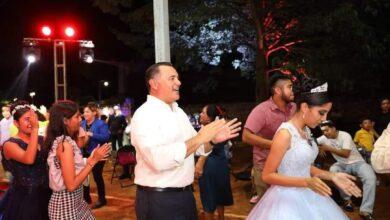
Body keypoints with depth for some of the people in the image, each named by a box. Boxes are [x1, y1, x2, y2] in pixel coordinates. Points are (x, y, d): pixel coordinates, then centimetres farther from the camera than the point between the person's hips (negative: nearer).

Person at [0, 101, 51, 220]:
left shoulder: (42, 139, 3)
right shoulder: (10, 144, -13)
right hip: (23, 198, -5)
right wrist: (35, 129, -31)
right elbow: (29, 160, -32)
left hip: (45, 194, 5)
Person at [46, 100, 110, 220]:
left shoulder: (66, 141, 5)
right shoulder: (65, 143, -21)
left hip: (75, 200, 8)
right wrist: (93, 160, -21)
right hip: (66, 204, -8)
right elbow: (71, 185, -23)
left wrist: (92, 157, 9)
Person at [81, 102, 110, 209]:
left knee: (97, 176, 2)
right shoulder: (82, 123, 8)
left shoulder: (101, 123, -12)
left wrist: (91, 134, -29)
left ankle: (101, 199, 17)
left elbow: (106, 137, -23)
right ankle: (86, 197, 31)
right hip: (85, 153, 7)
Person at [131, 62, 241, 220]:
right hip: (159, 201, -8)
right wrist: (200, 137, -26)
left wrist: (213, 139, -3)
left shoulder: (179, 112, 11)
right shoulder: (144, 115, -16)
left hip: (185, 194, 8)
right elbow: (158, 159, -30)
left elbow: (196, 147, 17)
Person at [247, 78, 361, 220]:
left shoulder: (306, 131, 4)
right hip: (288, 199, -8)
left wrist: (332, 176, 1)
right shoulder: (285, 133, -21)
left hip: (306, 196, 8)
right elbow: (267, 176, -20)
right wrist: (306, 182, -25)